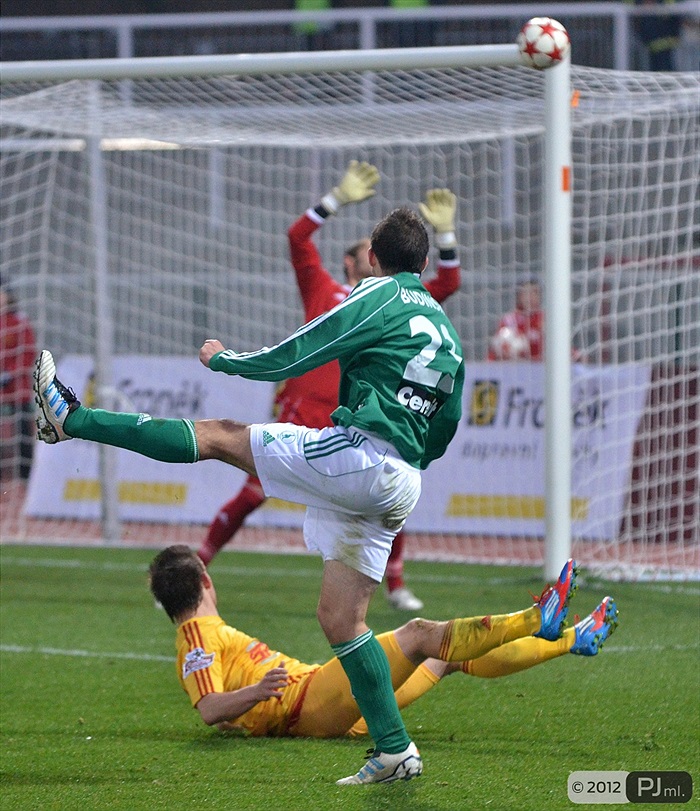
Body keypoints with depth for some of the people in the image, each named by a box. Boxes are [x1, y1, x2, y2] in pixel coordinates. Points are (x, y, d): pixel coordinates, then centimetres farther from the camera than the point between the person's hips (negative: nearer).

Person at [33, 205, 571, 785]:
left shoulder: (380, 297, -1)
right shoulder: (447, 331, 22)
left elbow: (293, 356, -2)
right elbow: (443, 433, 27)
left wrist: (223, 358, 14)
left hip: (357, 455, -7)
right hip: (399, 489, 7)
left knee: (218, 436, 0)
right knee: (341, 618, 9)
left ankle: (70, 418, 1)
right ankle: (394, 752, 5)